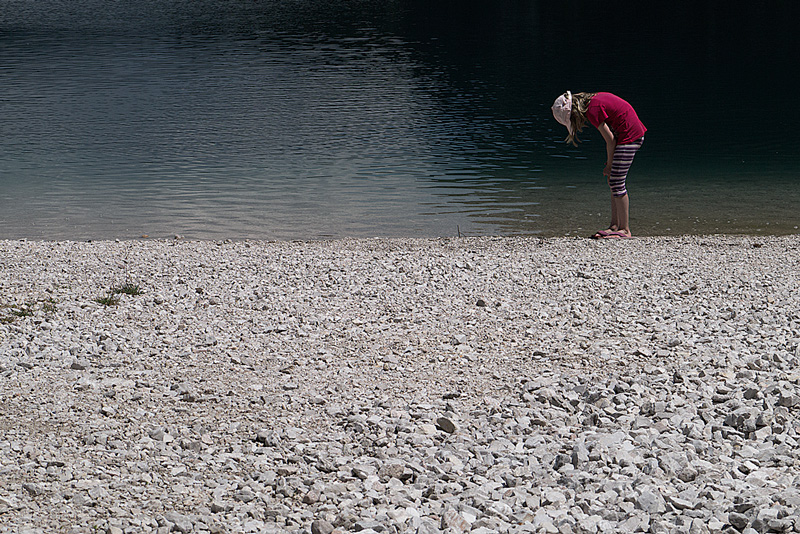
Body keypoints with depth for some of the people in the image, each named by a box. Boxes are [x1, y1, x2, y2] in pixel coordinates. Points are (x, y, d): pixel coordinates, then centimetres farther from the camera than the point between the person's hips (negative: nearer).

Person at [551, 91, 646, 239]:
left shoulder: (593, 110, -18)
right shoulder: (592, 101, 11)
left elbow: (610, 140, -14)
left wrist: (609, 166, -2)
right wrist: (609, 163, 13)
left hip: (629, 136, -10)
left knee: (616, 182, -7)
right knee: (614, 181, 12)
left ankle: (625, 229, -4)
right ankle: (615, 225, 16)